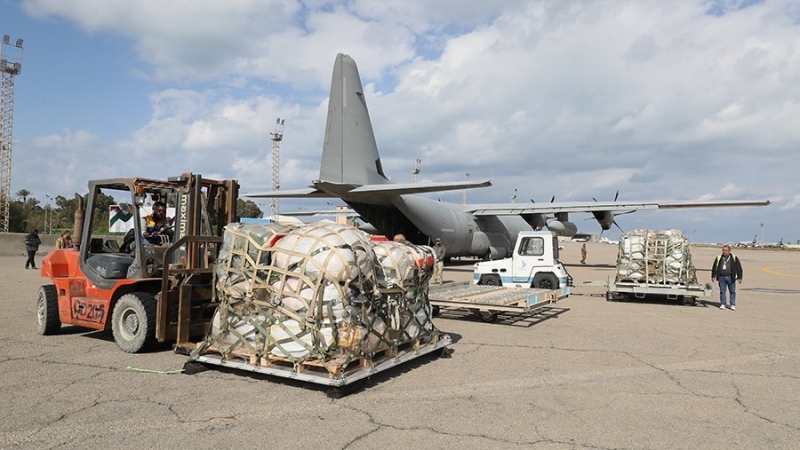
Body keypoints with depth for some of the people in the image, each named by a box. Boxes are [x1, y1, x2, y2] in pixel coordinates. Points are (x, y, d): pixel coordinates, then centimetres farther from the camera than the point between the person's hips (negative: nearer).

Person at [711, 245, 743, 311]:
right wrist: (713, 276, 9)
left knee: (732, 291, 2)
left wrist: (739, 277, 1)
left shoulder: (734, 258, 4)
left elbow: (739, 268, 5)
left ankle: (733, 305, 9)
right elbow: (714, 267, 13)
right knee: (722, 291, 5)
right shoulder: (719, 258, 8)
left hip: (731, 277, -1)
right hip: (721, 277, 1)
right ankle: (722, 304, 13)